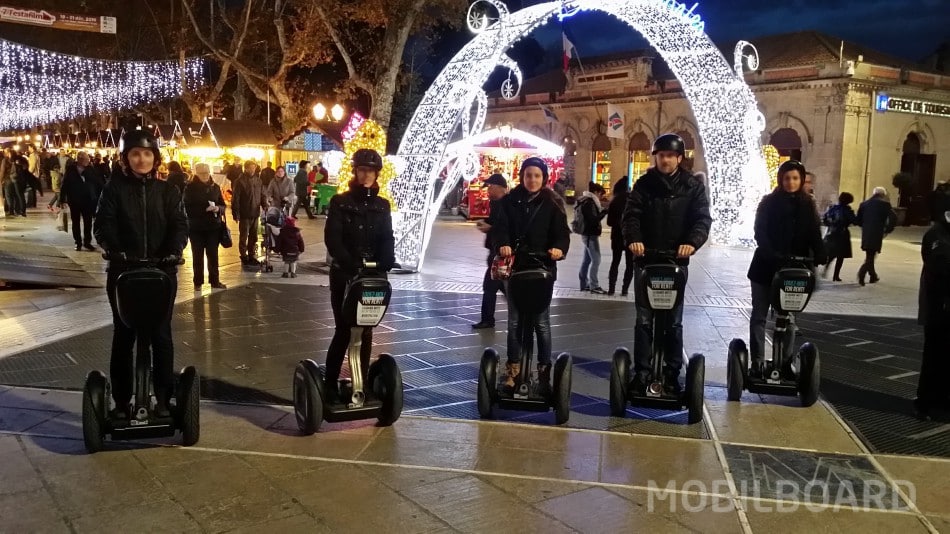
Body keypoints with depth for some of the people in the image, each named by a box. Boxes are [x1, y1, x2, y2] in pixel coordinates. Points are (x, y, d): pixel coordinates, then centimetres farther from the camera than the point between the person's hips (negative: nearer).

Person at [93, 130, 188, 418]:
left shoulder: (168, 191, 5)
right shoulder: (114, 188, 2)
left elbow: (179, 226, -4)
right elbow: (103, 225, -7)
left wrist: (172, 252, -23)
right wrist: (116, 250, -26)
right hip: (123, 271, 0)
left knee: (161, 335, 4)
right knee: (123, 335, 7)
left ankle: (164, 399, 13)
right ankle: (121, 401, 17)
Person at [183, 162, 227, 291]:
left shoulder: (215, 187, 7)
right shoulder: (190, 187, -4)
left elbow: (223, 205, 10)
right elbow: (187, 207, -10)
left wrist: (218, 209, -14)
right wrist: (204, 209, -21)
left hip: (213, 226, 2)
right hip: (196, 227, -2)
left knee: (213, 254, 6)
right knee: (197, 255, 4)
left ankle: (215, 280, 15)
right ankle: (198, 282, 13)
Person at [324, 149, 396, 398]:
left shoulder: (382, 206, 8)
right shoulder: (340, 202, -2)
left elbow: (387, 238, -1)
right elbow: (332, 238, -13)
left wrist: (386, 262, -22)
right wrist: (349, 264, -29)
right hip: (344, 275, -3)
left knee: (365, 331, 8)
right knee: (344, 330, -4)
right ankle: (330, 384, 7)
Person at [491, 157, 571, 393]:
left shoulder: (552, 203, 0)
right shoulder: (510, 201, 2)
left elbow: (562, 232, -4)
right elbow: (500, 228, -3)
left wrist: (559, 249, -26)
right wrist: (502, 245, -25)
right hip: (515, 267, 2)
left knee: (541, 322, 3)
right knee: (514, 321, 9)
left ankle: (544, 371, 13)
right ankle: (513, 370, 19)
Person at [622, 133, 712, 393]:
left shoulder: (693, 186, 1)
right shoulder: (644, 183, 2)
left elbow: (702, 218, -9)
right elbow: (631, 213, -8)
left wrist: (692, 242, -29)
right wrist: (633, 238, -29)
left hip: (677, 261, 0)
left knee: (673, 321, 7)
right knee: (644, 319, 5)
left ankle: (672, 373, 16)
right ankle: (642, 372, 13)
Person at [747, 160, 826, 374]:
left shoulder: (808, 205, 5)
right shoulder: (768, 202, -2)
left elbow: (814, 235, -1)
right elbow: (760, 233, -11)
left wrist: (820, 257, -19)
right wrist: (772, 256, -26)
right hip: (766, 266, -1)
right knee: (759, 315, 4)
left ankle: (786, 363, 16)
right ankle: (756, 363, 11)